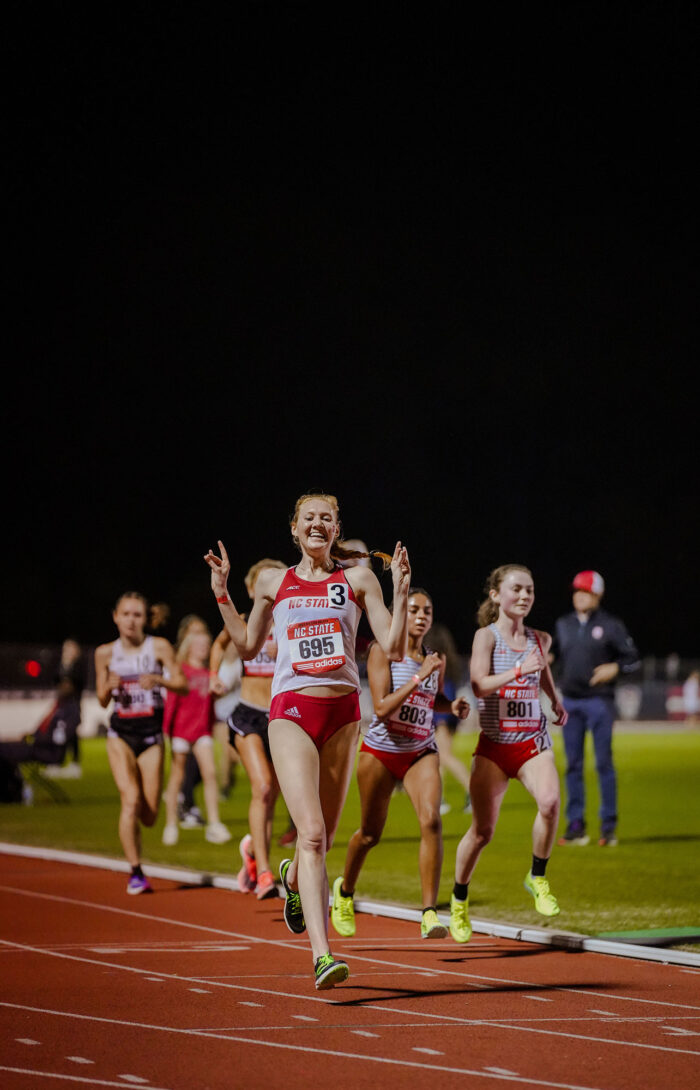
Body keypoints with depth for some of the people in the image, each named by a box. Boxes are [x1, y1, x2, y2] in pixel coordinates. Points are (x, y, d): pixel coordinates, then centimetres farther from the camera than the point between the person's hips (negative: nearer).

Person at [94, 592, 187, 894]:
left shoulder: (159, 647, -2)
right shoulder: (106, 653, 3)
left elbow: (182, 685, -3)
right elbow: (102, 700, 10)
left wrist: (158, 680, -21)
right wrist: (110, 686, -12)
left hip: (151, 732, 0)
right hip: (120, 732, 0)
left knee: (149, 813, -1)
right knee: (130, 798, -18)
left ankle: (130, 829, 38)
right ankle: (136, 872, -9)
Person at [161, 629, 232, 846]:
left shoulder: (208, 674, 11)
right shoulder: (181, 670, -3)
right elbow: (171, 701, -5)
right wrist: (165, 728, -8)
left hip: (202, 730, 4)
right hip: (181, 728, -4)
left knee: (210, 772, -10)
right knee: (177, 777, 2)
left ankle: (214, 825, -11)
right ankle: (171, 826, 11)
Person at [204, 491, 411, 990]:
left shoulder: (358, 579, 7)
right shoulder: (273, 583, 9)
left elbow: (394, 649, 2)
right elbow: (248, 647, 21)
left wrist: (401, 593, -8)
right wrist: (222, 594, 13)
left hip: (343, 712, 2)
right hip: (292, 711, -2)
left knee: (323, 839, 11)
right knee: (312, 835, -17)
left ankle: (293, 876, 49)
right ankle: (322, 954, -22)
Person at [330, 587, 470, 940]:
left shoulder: (434, 658, 4)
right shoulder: (382, 652, -11)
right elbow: (382, 708, -21)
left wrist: (452, 706, 1)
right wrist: (419, 677, -27)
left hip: (421, 753, 3)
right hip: (381, 750, -3)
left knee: (431, 821, -21)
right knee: (371, 834, 11)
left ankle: (429, 914, -21)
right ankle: (345, 891, 43)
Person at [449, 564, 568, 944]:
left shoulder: (539, 639, 9)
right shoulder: (486, 636, -4)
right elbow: (480, 684, -18)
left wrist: (555, 699, 25)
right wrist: (519, 671, -28)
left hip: (533, 741, 3)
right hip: (494, 744, -3)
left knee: (550, 801, -27)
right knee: (482, 830, -1)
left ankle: (537, 878, -5)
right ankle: (459, 901, 21)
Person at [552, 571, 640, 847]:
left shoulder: (611, 625, -1)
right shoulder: (563, 625, 12)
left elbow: (633, 658, 0)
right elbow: (556, 655, 23)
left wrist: (615, 668, -17)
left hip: (599, 700, -4)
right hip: (570, 702, 4)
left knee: (604, 763, -4)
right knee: (573, 765, 4)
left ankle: (609, 825, 0)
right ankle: (576, 825, 9)